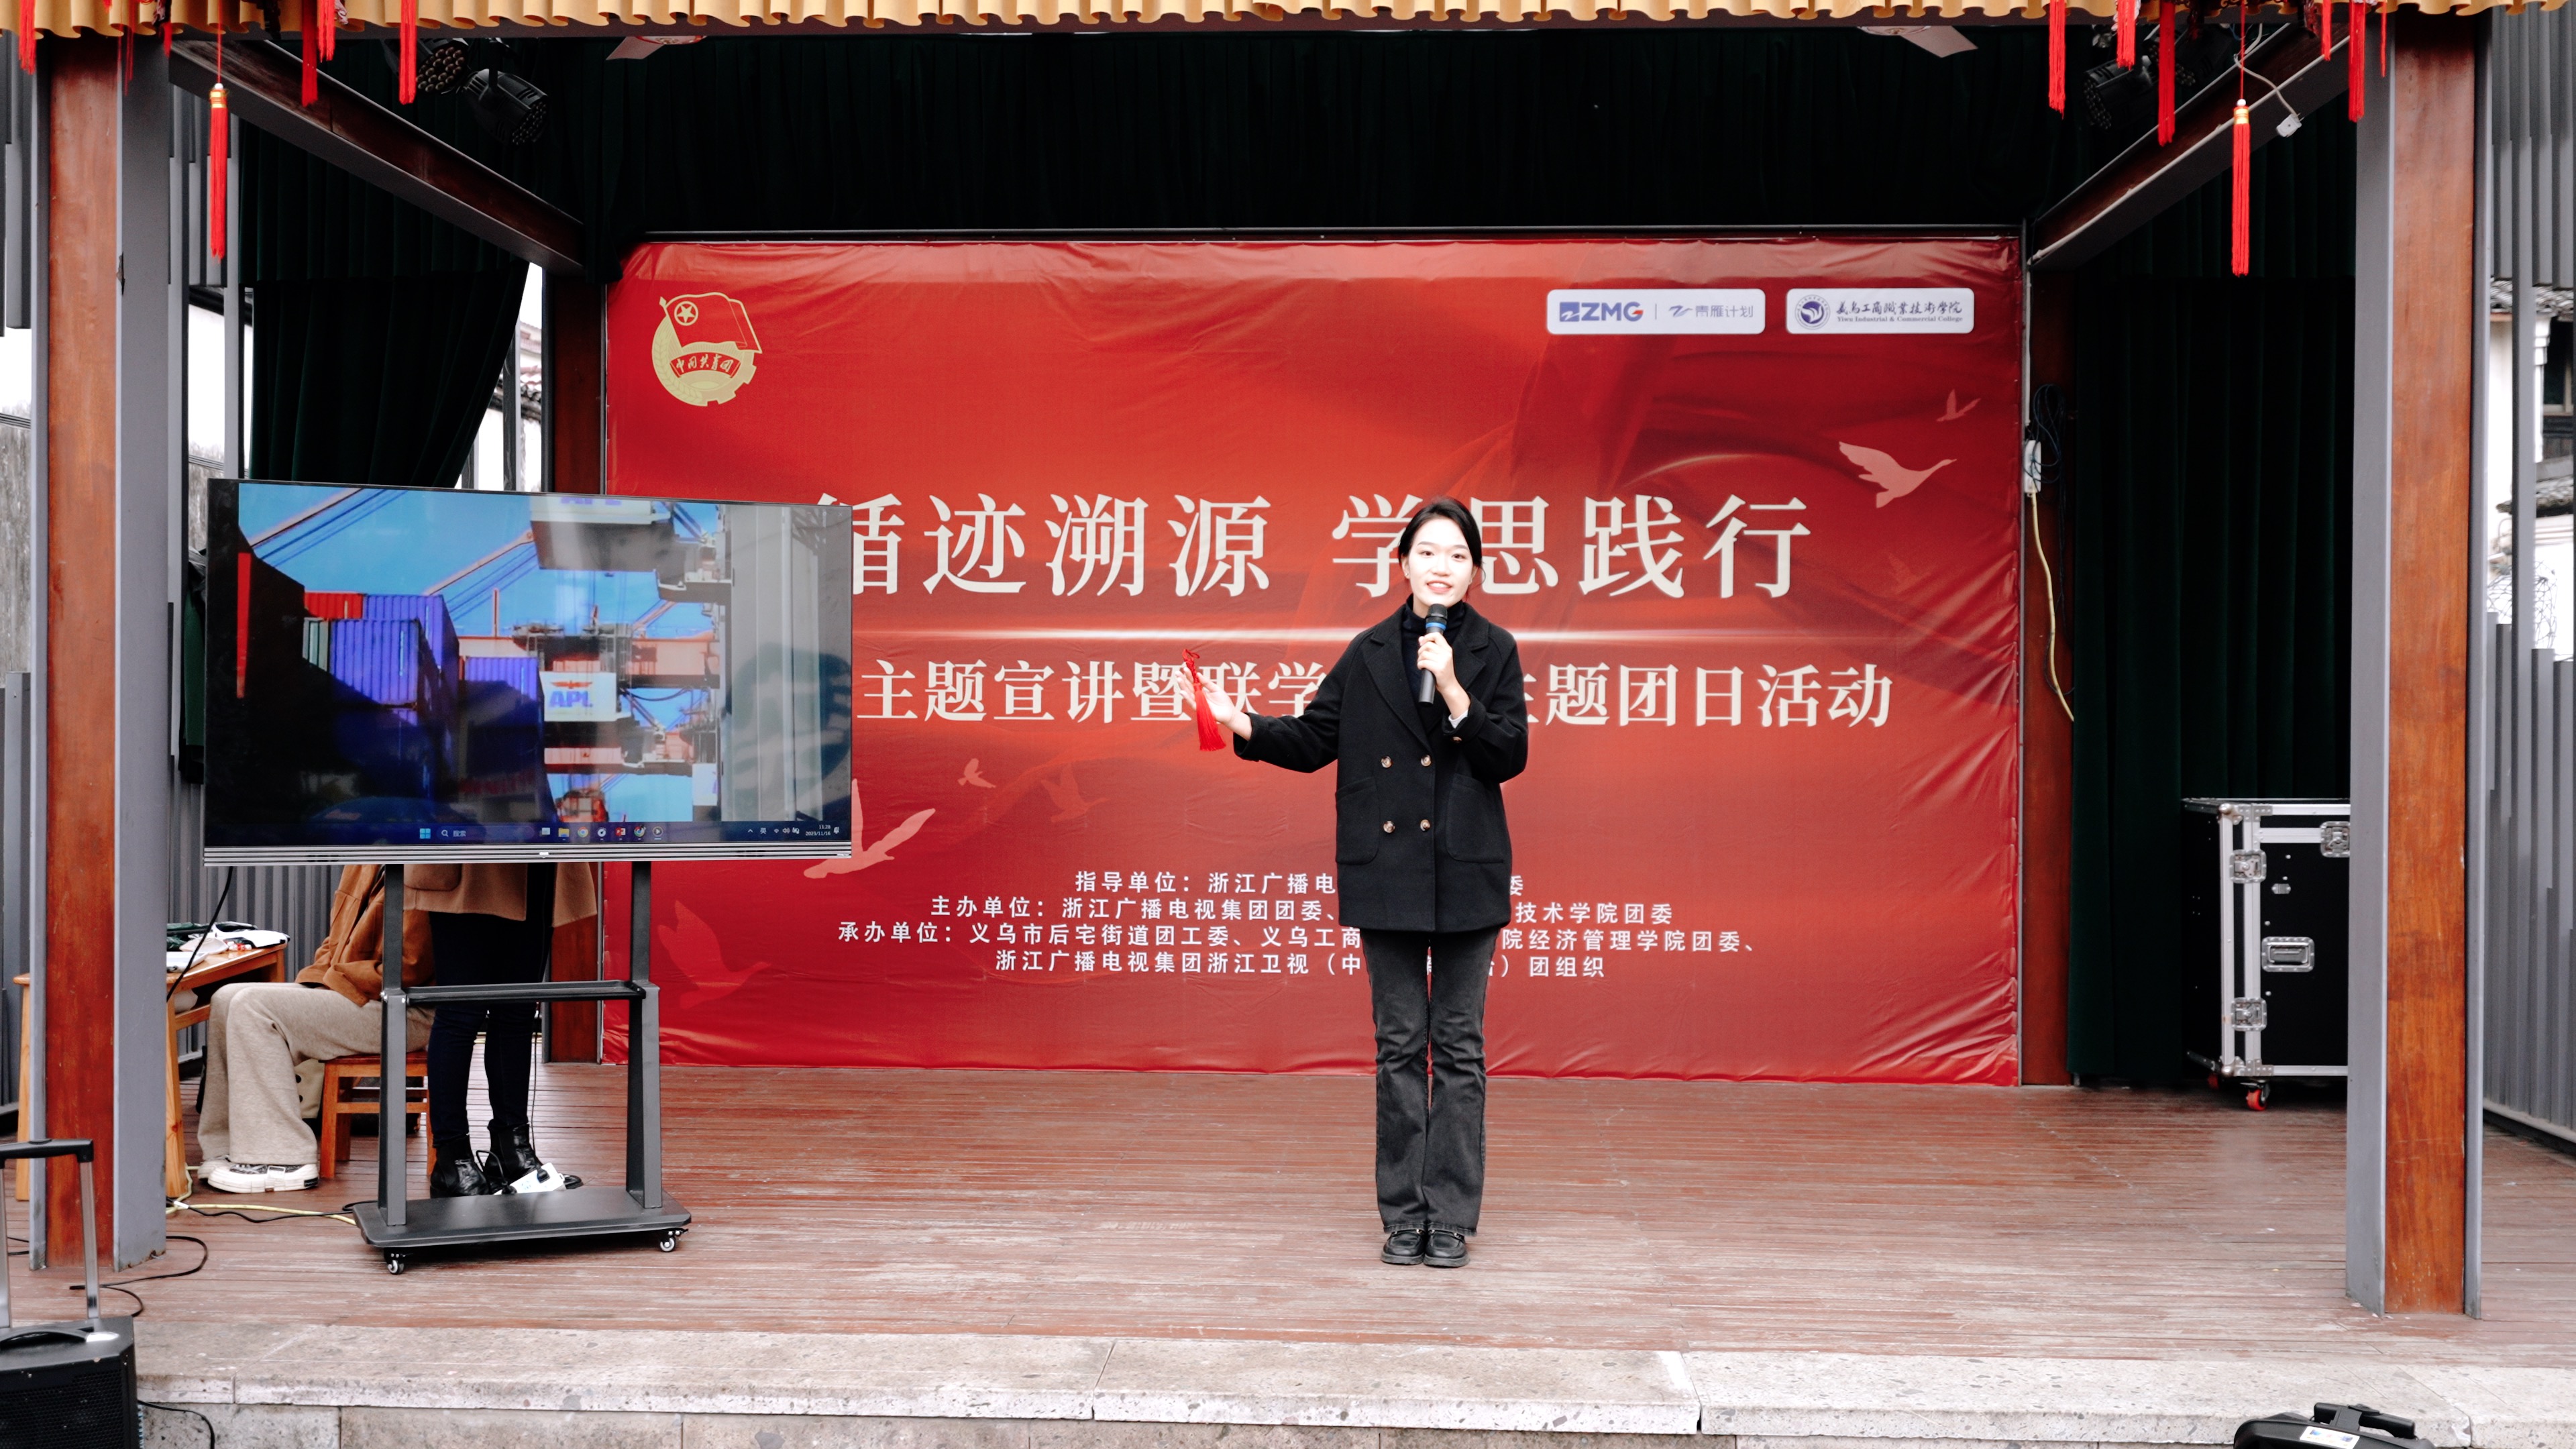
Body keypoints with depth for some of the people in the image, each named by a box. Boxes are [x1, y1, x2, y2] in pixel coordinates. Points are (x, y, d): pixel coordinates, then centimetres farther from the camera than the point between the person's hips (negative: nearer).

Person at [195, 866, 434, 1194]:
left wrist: (329, 981, -14)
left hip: (402, 1011, -10)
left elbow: (407, 968, -22)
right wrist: (313, 980, 4)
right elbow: (337, 940, 23)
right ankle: (232, 1149, 4)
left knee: (253, 1007, -19)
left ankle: (285, 1161, -15)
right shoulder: (362, 867, 13)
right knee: (227, 1000, 2)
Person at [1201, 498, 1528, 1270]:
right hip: (1387, 871, 2)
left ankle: (1450, 1218, 11)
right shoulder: (1369, 653, 5)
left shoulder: (1493, 650, 0)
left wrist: (1452, 690, -17)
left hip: (1465, 871, -1)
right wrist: (1246, 726, -7)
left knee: (1458, 1043, 3)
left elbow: (1509, 756, -7)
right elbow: (1314, 739, 9)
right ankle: (1404, 1215, 15)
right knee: (1399, 1042, 7)